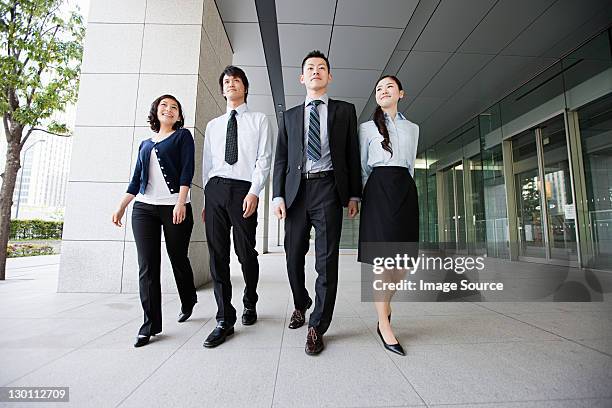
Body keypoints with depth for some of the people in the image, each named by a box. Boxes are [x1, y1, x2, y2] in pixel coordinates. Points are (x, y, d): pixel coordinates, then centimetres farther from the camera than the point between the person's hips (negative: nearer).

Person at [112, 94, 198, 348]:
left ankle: (188, 302, 31)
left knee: (178, 259, 5)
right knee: (147, 266, -1)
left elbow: (187, 170, -6)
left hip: (175, 207, -4)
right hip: (144, 208, 4)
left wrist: (181, 202, -17)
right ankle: (151, 323, 8)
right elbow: (136, 178, 20)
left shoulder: (183, 136, 8)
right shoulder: (146, 144, 21)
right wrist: (121, 207, 14)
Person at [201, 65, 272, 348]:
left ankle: (250, 304, 29)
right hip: (215, 188, 4)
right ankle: (225, 319, 10)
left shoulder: (259, 120, 11)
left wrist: (254, 192, -13)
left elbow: (264, 159, 0)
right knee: (217, 254, 0)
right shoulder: (212, 125, 21)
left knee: (246, 253, 3)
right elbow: (207, 164, 18)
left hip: (244, 189, -3)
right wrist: (206, 201, 11)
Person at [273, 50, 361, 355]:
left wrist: (354, 194, 0)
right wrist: (278, 195, 1)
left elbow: (353, 155, 8)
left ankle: (317, 327, 10)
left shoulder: (344, 111, 14)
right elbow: (281, 159, 12)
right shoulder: (289, 116, 18)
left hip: (328, 188, -2)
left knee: (327, 260, -3)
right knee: (294, 256, 8)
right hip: (296, 190, 3)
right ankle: (301, 305, 35)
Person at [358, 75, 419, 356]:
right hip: (378, 189, -4)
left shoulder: (412, 128, 19)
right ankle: (384, 324, 1)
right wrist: (361, 196, 4)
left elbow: (411, 165, 21)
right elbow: (362, 167, 9)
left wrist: (405, 188, 14)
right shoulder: (367, 128, 10)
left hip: (405, 190, 4)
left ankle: (384, 300, 29)